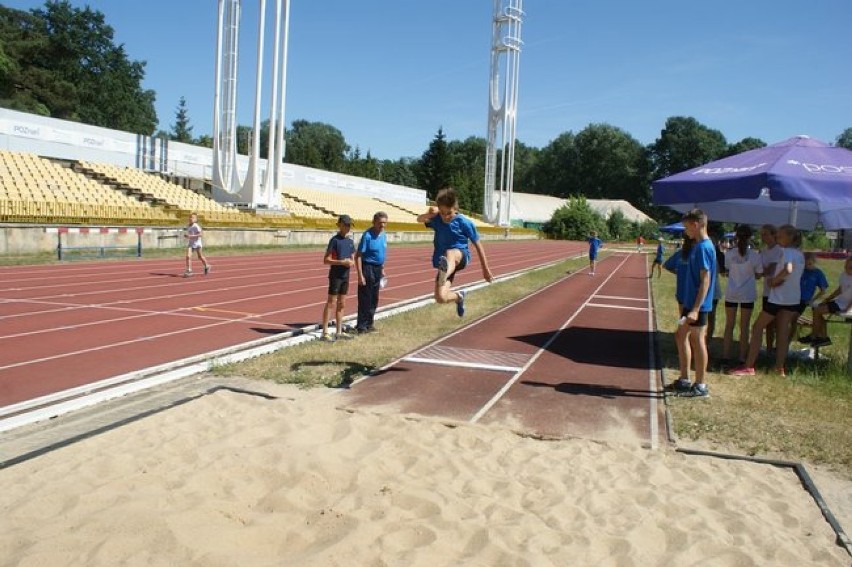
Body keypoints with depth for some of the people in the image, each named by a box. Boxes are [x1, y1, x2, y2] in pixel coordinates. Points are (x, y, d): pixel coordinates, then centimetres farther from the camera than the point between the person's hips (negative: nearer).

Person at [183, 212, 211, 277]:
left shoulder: (196, 226, -16)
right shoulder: (188, 226, 5)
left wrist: (191, 236, -27)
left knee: (200, 257, 11)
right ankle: (189, 271, -10)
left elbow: (200, 234, -23)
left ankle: (207, 266, 36)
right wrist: (186, 235, 1)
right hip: (190, 243, 5)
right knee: (188, 256, -12)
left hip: (197, 243, -5)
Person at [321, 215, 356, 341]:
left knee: (341, 304, 11)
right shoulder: (334, 240, -9)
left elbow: (352, 259, 17)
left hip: (345, 276, 7)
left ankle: (339, 332, 18)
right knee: (331, 303, -5)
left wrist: (351, 262, -6)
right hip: (335, 275, -7)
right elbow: (326, 260, -12)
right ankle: (325, 332, -2)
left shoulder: (350, 241, 10)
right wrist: (342, 262, -20)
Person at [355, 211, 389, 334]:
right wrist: (360, 275, -22)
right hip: (368, 268, -8)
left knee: (374, 300, 14)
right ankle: (361, 326, 6)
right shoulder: (367, 235, -17)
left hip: (377, 269, 8)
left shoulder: (383, 235, 7)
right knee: (364, 299, -3)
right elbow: (358, 256, -18)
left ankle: (369, 324, 25)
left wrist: (382, 269, 18)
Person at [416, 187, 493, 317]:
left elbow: (478, 245, -1)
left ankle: (444, 277, -77)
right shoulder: (437, 219, -2)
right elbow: (419, 219, -20)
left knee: (450, 254, -41)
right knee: (441, 298, -10)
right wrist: (429, 214, -42)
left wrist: (485, 269, 3)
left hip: (461, 256, -4)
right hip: (444, 262, 4)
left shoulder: (465, 223, -9)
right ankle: (459, 296, 27)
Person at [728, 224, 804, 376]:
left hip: (778, 298, -8)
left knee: (757, 328, 1)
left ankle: (749, 367, 0)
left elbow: (788, 269, -32)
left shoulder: (786, 251, -14)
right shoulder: (800, 254, 13)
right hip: (793, 299, 8)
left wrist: (773, 280, -19)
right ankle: (779, 368, 9)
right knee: (783, 332, 10)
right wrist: (774, 277, -1)